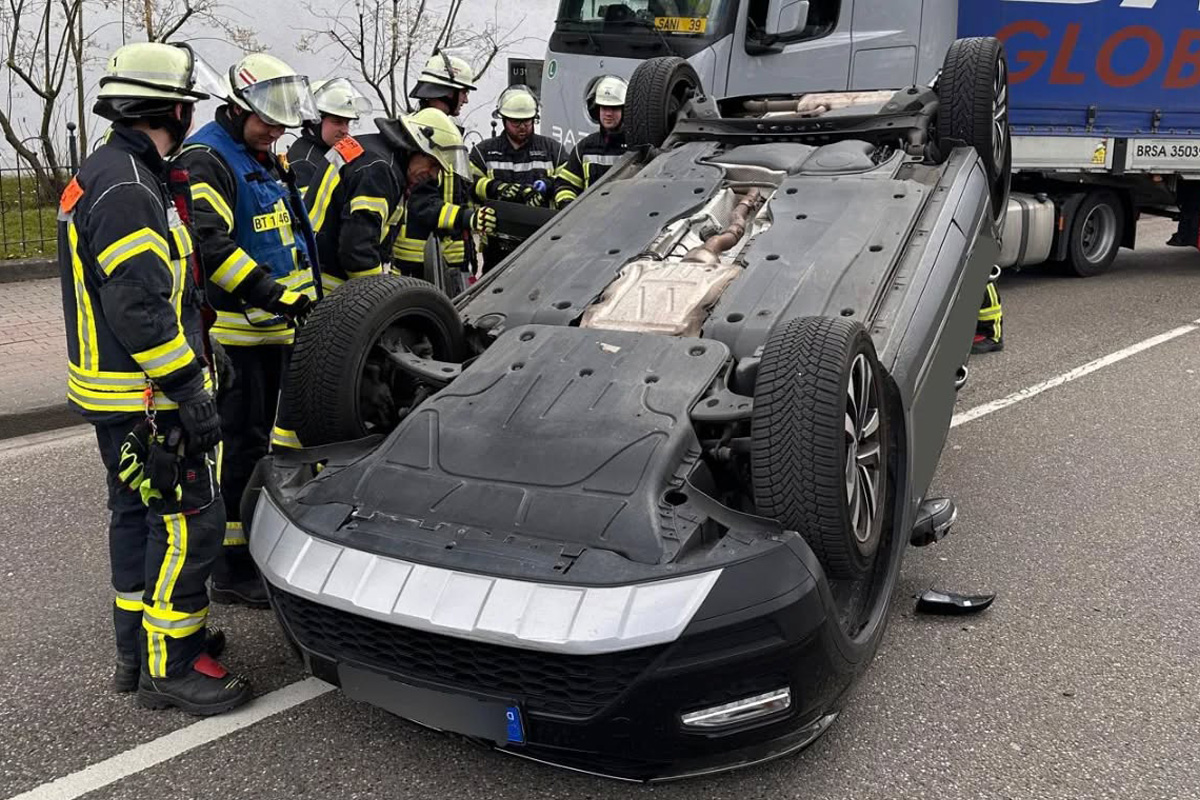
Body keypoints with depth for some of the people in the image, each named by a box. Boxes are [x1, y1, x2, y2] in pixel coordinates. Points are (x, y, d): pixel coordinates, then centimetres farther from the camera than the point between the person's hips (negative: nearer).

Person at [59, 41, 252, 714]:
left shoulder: (107, 175, 15)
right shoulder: (127, 190, -20)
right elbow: (140, 307, -26)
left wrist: (200, 352, 23)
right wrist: (190, 391, -23)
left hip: (116, 390, 11)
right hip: (148, 398, -11)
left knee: (138, 516, 18)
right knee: (188, 523, -5)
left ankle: (141, 646, 31)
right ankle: (171, 668, 4)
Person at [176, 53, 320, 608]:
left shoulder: (265, 159, 18)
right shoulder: (207, 159, -13)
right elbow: (208, 244, -27)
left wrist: (304, 296, 25)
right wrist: (272, 292, -30)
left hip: (274, 329, 10)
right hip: (234, 332, -9)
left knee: (265, 434, 17)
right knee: (243, 443, -6)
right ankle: (232, 571, 3)